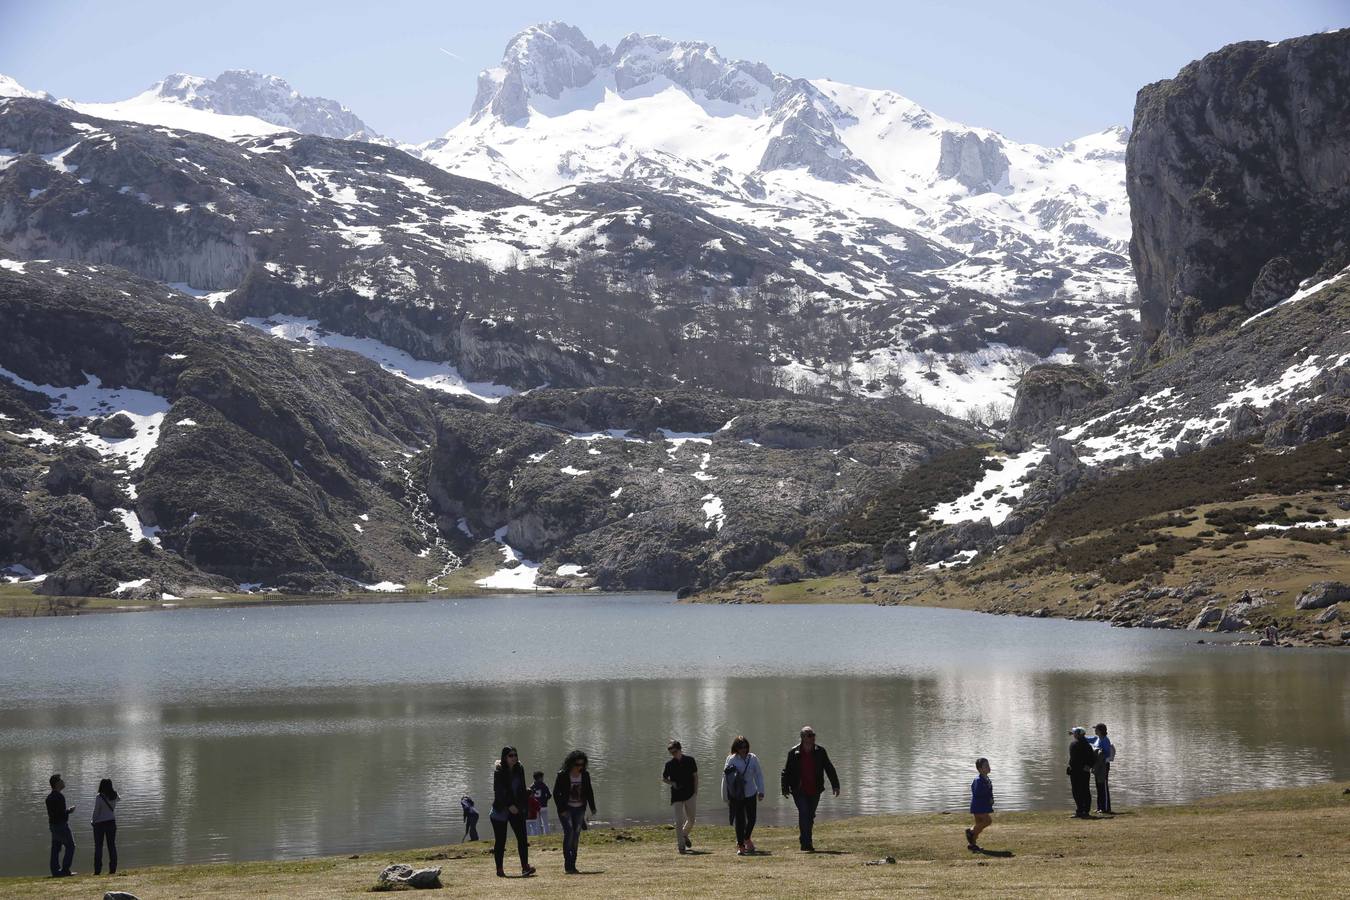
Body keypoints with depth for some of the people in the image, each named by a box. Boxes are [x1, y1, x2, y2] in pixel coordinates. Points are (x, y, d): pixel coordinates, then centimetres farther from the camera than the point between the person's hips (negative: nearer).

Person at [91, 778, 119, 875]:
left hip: (100, 823, -4)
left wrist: (93, 821, 3)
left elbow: (96, 811, -13)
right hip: (111, 822, 4)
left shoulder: (99, 797, -14)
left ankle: (97, 870, -2)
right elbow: (119, 798, 26)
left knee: (98, 846, 1)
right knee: (112, 845, 7)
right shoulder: (114, 795, 2)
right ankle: (113, 869, 5)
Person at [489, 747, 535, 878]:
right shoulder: (499, 772, -10)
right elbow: (498, 791, -16)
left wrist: (522, 806, 7)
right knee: (500, 840, 1)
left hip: (516, 809, 4)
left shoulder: (519, 769, 6)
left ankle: (525, 867, -14)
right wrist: (509, 805, -23)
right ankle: (499, 870, 10)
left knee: (522, 837, -9)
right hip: (501, 809, -4)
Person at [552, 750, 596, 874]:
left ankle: (572, 865, 6)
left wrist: (592, 808, 5)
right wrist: (561, 810, -12)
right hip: (566, 809, -4)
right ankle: (567, 864, -16)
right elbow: (556, 793, -6)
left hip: (579, 809, 4)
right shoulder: (562, 775, -8)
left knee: (576, 835, 2)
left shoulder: (585, 775, 4)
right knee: (569, 832, -18)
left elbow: (589, 792, 13)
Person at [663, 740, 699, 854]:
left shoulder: (689, 760, -2)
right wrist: (672, 783, -11)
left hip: (689, 794, 1)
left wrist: (696, 792, -1)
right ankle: (681, 845, 1)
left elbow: (695, 776, 5)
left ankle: (684, 835, 37)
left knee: (691, 820, 8)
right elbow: (663, 778, 8)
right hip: (676, 796, -1)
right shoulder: (669, 763, -3)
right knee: (679, 821, -5)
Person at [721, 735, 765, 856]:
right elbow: (725, 777, -5)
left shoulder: (753, 759, -1)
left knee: (752, 818, 10)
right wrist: (726, 797, -4)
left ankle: (746, 838, 36)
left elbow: (759, 775, 6)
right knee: (739, 820, -1)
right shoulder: (731, 760, -8)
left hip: (751, 794, 3)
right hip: (736, 795, -3)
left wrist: (761, 791, 2)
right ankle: (740, 845, 9)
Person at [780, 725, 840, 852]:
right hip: (799, 790, -3)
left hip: (814, 791, 3)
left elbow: (829, 769, 7)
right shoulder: (794, 753, -3)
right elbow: (786, 771, 2)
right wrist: (785, 788, -2)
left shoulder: (820, 751, 3)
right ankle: (807, 843, -16)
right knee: (804, 814, -16)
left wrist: (835, 785, 3)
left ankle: (804, 841, 27)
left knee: (810, 817, 11)